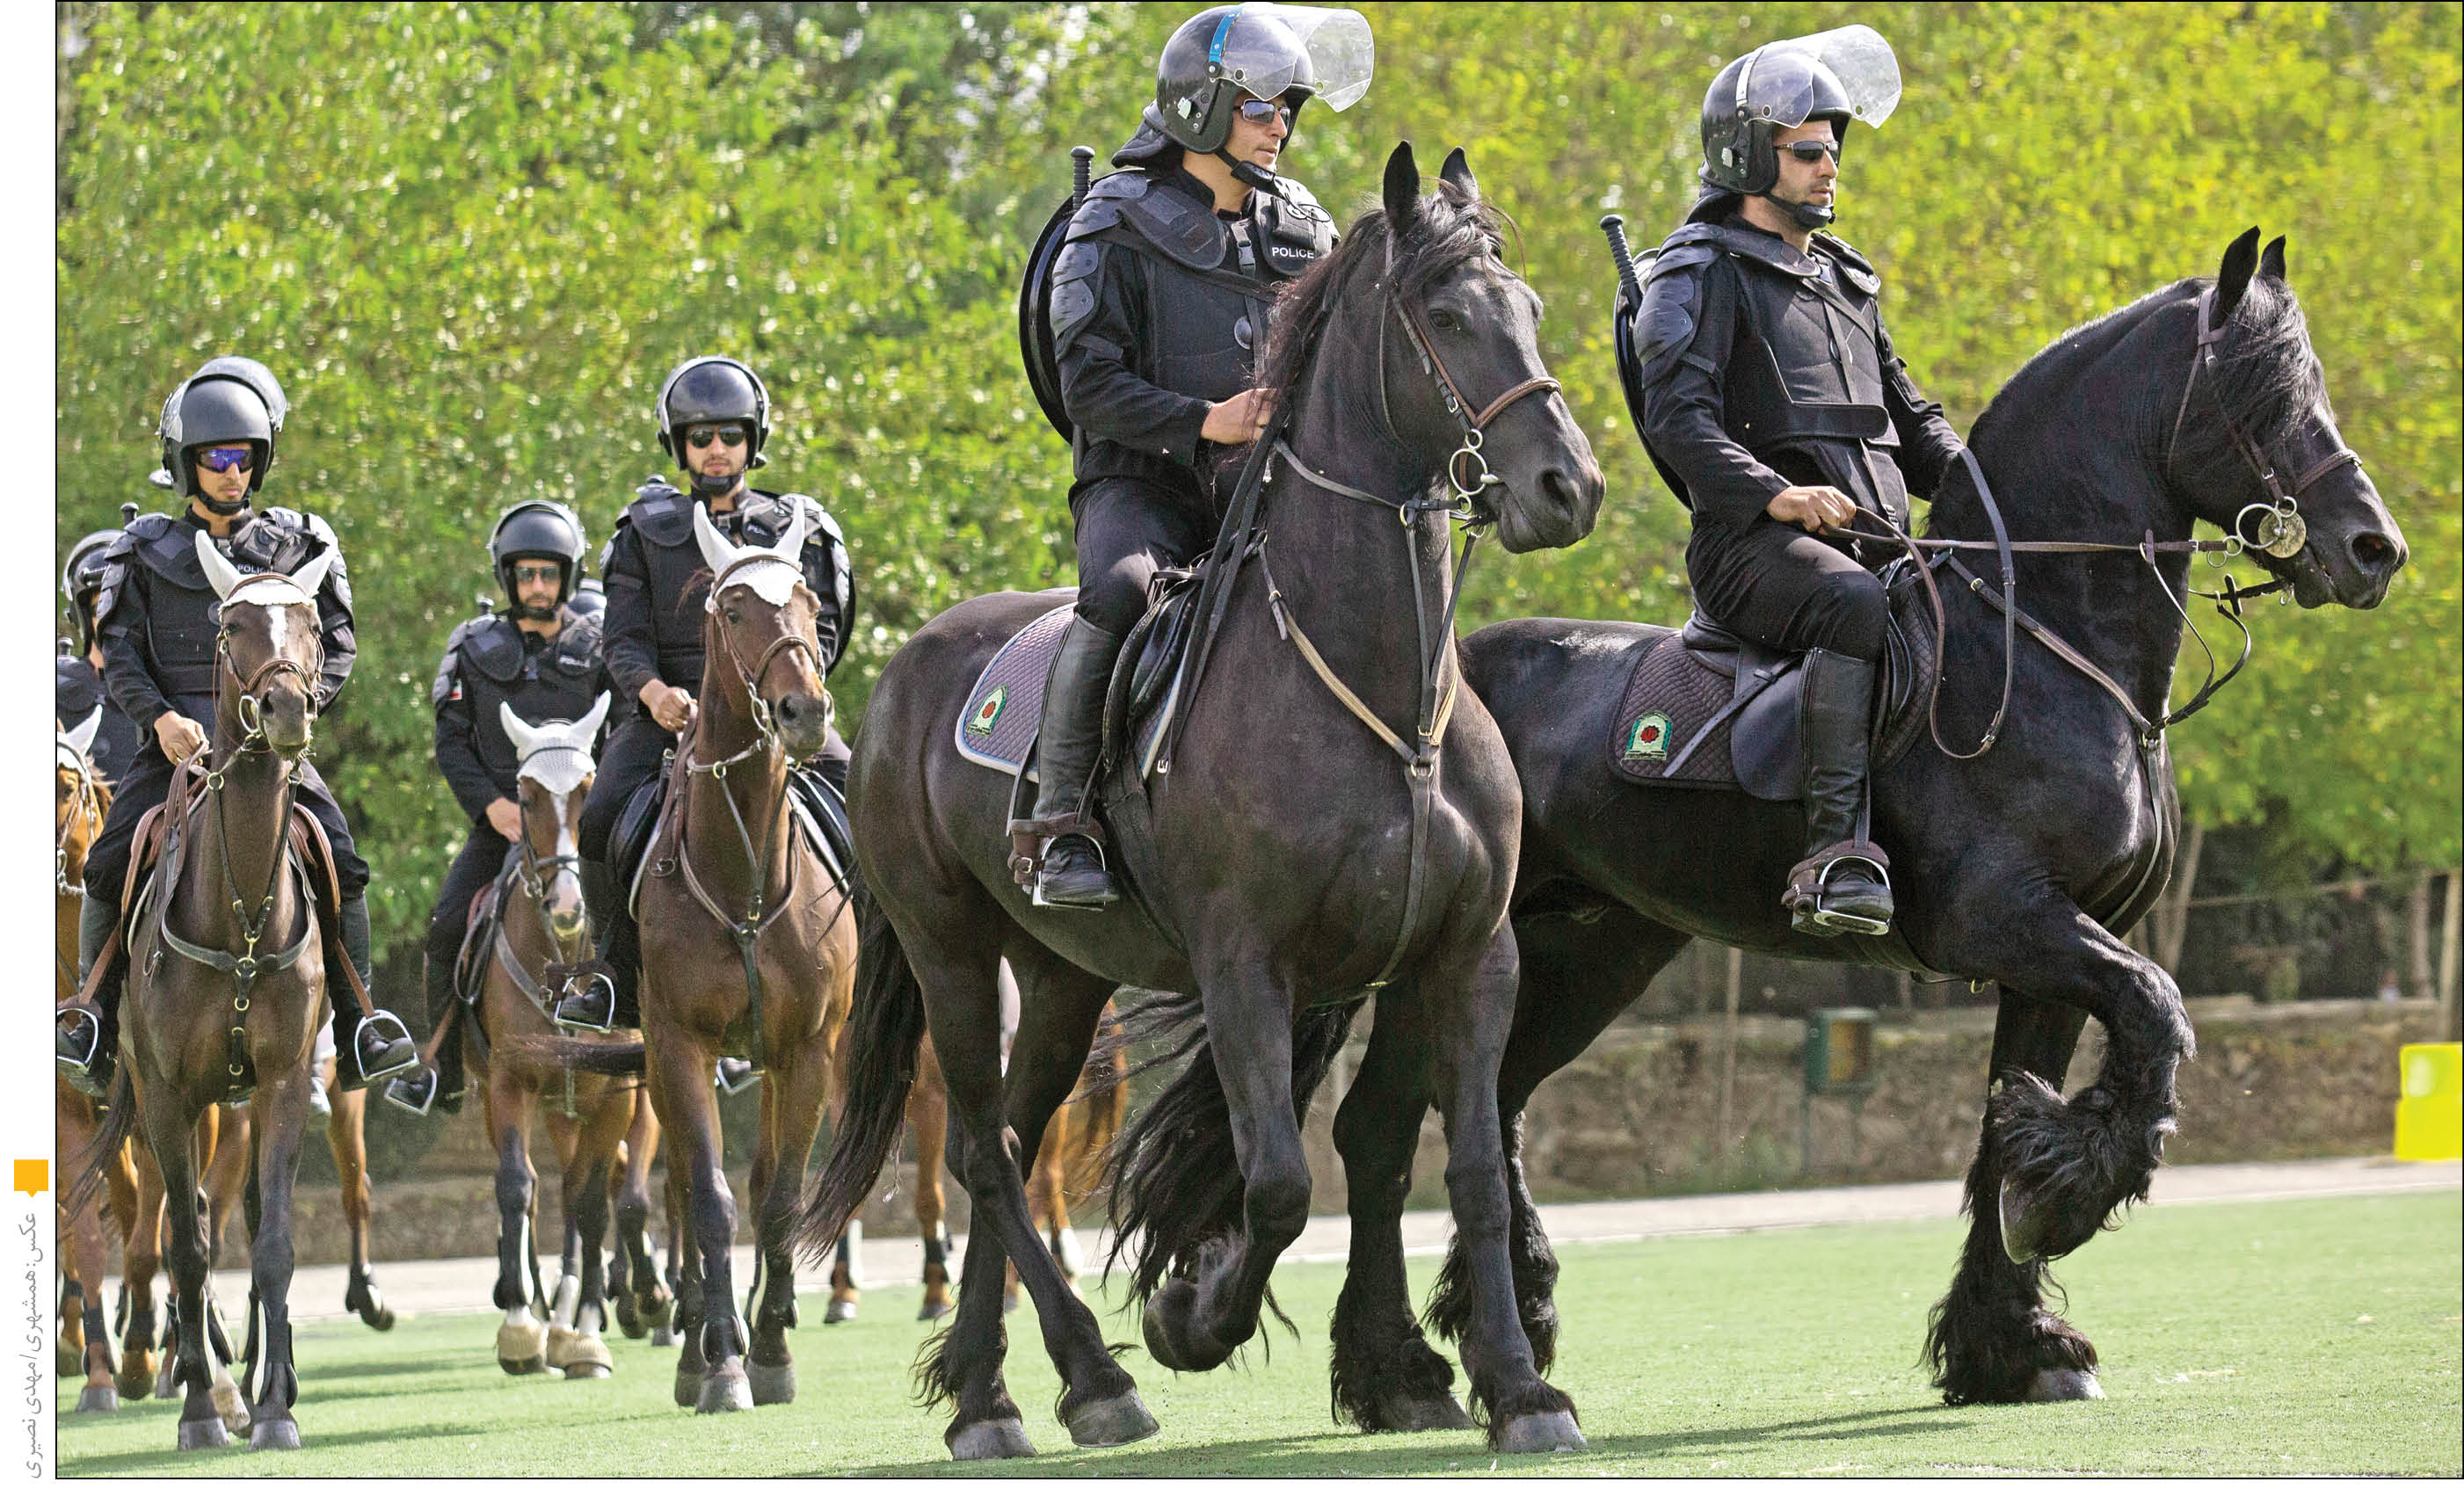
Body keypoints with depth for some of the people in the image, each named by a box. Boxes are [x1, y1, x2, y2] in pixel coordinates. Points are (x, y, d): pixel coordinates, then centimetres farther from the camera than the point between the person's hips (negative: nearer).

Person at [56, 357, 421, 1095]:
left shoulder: (298, 547, 11)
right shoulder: (147, 553, 10)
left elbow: (337, 645, 9)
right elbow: (121, 654, 4)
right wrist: (160, 717, -14)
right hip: (176, 741, 0)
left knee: (343, 863, -18)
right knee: (108, 865, -18)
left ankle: (357, 1032, -10)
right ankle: (97, 1025, -5)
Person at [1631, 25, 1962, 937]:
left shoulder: (1843, 280, 27)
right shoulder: (1701, 273, 2)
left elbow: (1907, 416, 32)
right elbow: (1679, 417, -13)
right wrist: (1777, 494, -28)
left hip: (1873, 540, 8)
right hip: (1752, 543, -8)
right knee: (1860, 609, -37)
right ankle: (1836, 849, -44)